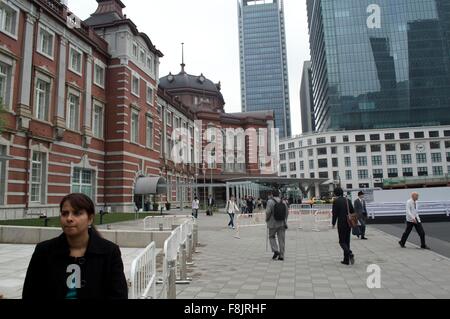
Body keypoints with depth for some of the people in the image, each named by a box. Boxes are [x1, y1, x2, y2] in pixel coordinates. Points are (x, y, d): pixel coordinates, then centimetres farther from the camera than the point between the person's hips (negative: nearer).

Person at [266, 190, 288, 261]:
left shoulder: (270, 201, -8)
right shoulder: (283, 202, 5)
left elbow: (268, 211, -17)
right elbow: (287, 213, 6)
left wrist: (267, 219, 1)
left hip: (273, 223, -3)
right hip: (282, 223, 3)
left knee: (271, 237, 16)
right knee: (281, 239, 7)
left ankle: (275, 250, 0)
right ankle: (281, 256, 8)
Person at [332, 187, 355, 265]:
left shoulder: (336, 201, -10)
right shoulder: (348, 200, 7)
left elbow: (335, 214, -11)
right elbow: (352, 212, 8)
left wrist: (333, 223, 0)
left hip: (341, 224, -6)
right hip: (349, 224, 6)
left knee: (342, 242, 3)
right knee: (347, 241, 13)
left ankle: (350, 254, -21)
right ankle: (346, 260, 17)